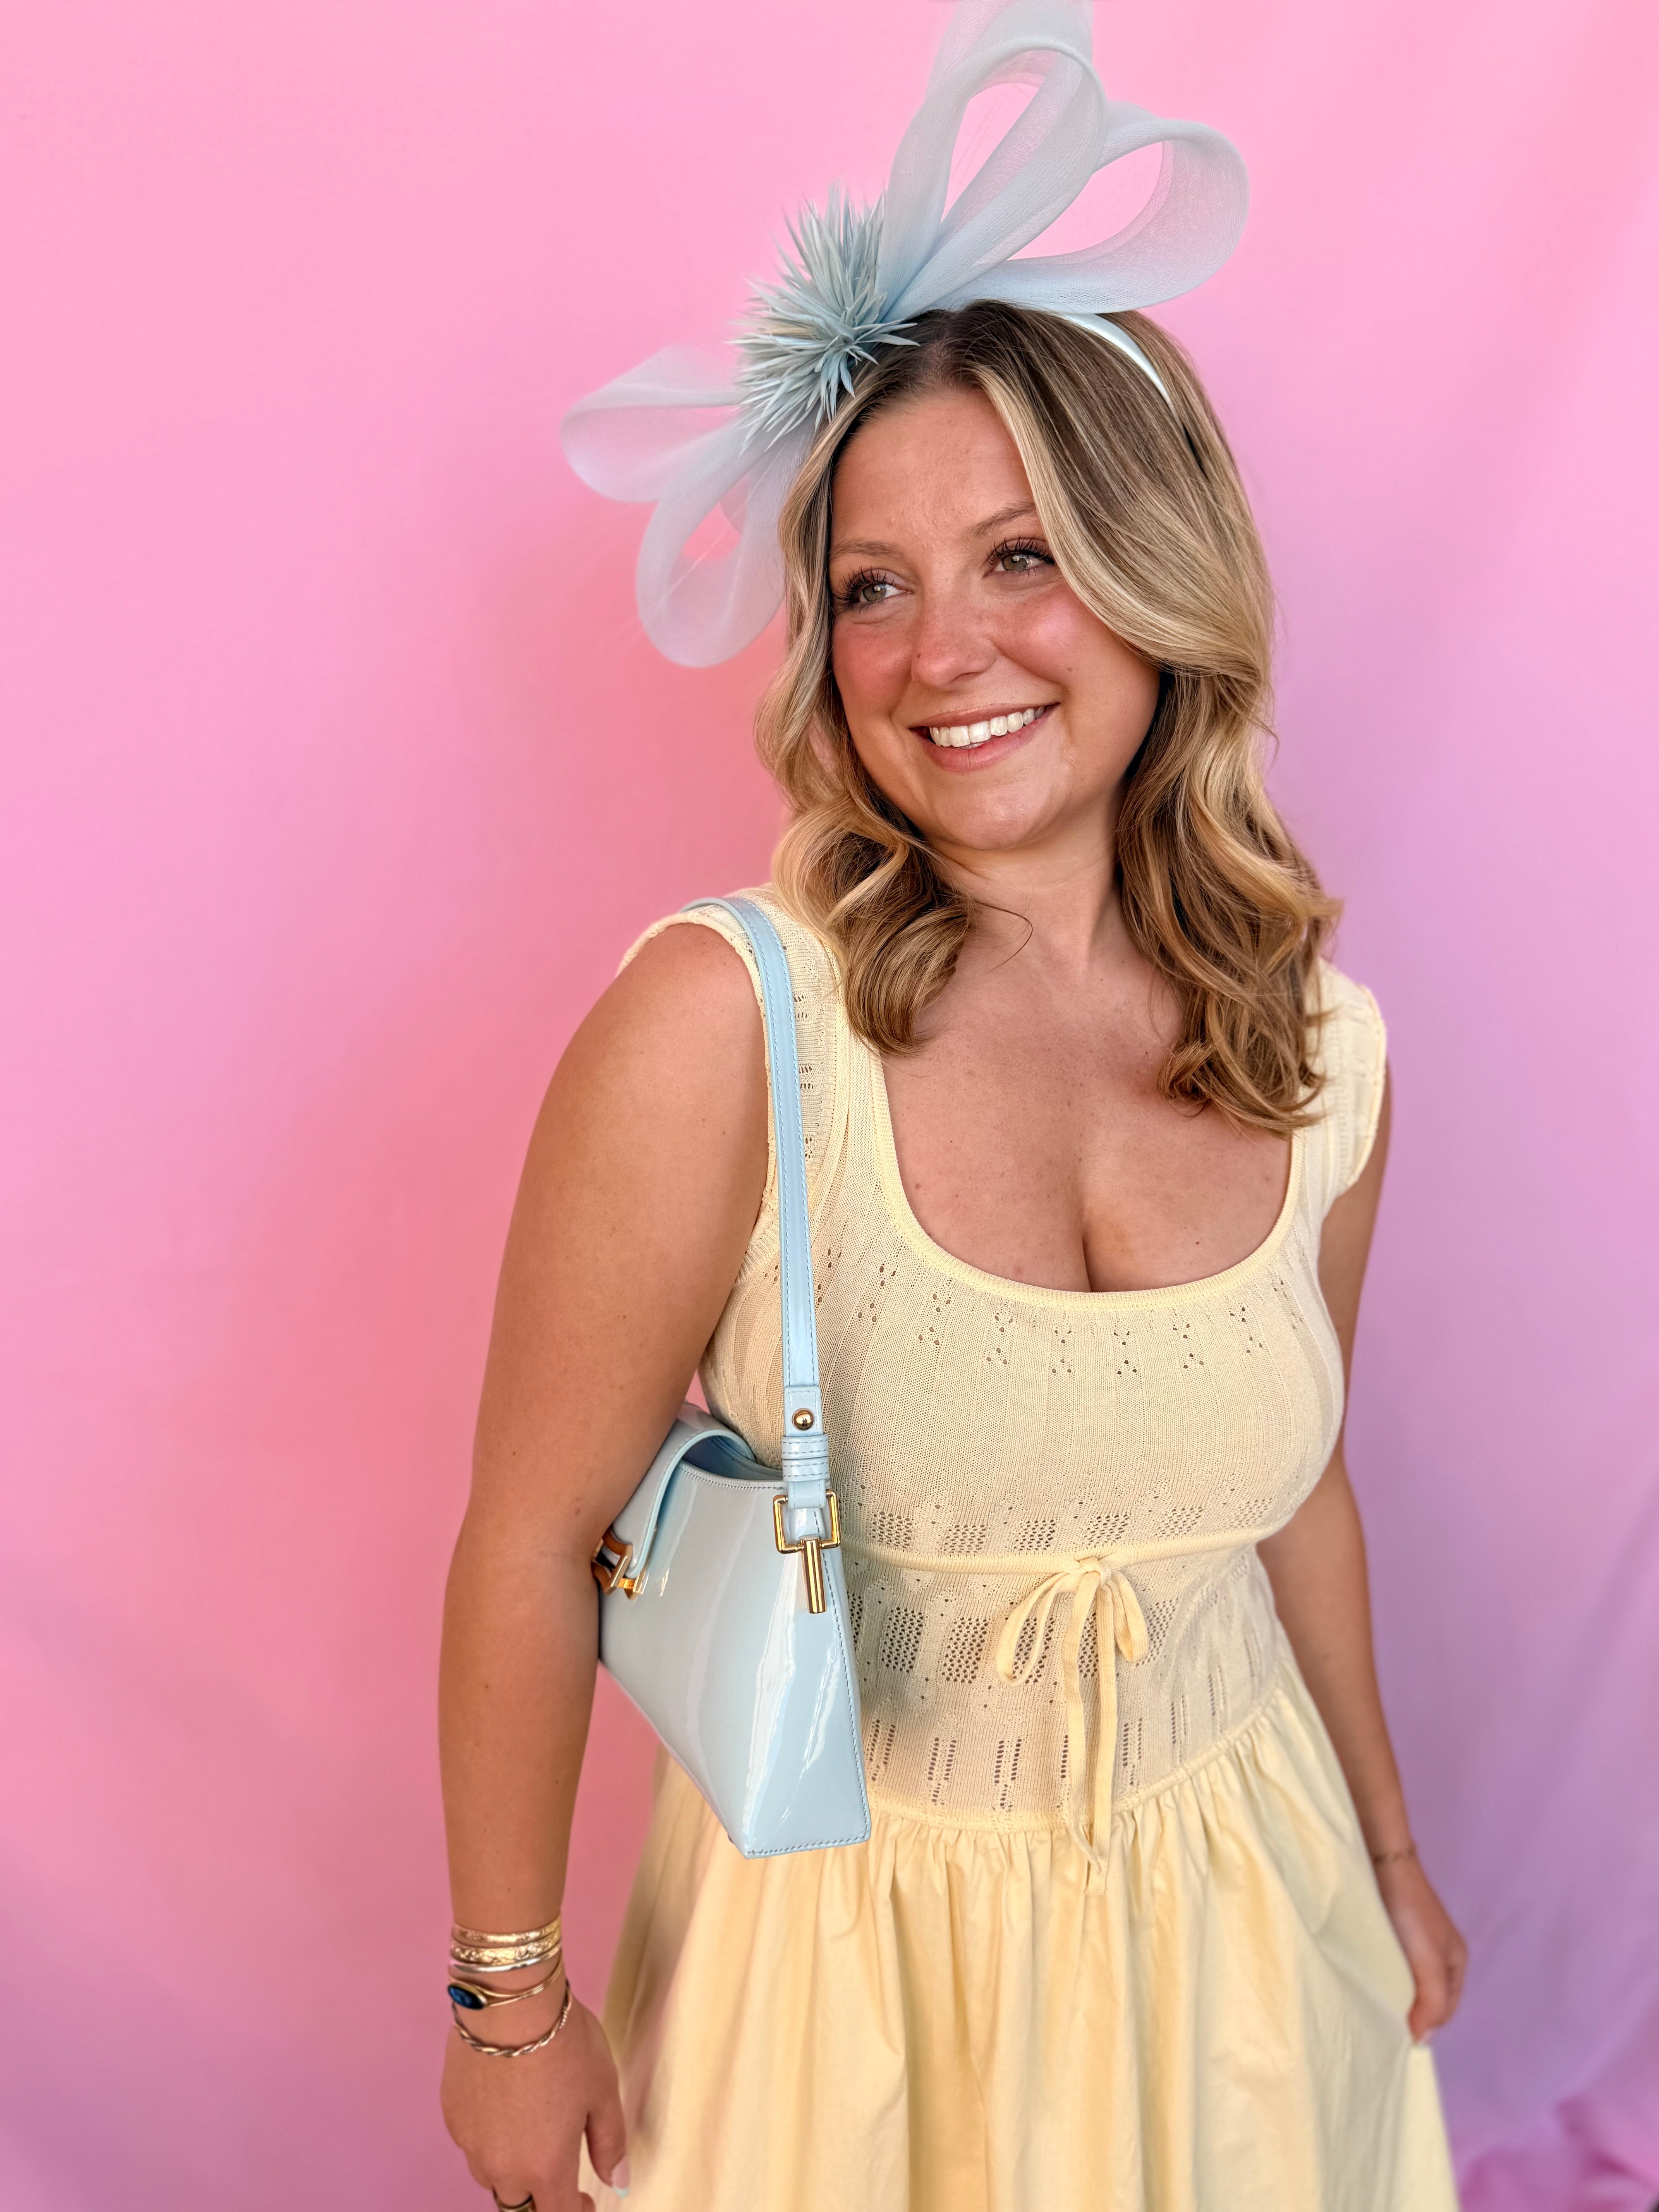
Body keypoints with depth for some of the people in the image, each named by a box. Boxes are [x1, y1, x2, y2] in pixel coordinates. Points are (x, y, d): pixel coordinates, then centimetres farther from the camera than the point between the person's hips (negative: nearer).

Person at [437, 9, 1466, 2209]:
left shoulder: (1323, 1046, -10)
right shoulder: (718, 1028, -25)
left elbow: (1292, 1474, 5)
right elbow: (534, 1540, -16)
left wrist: (1386, 1845, 17)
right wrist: (511, 1998, -6)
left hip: (1227, 1882, 4)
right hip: (853, 1900, -3)